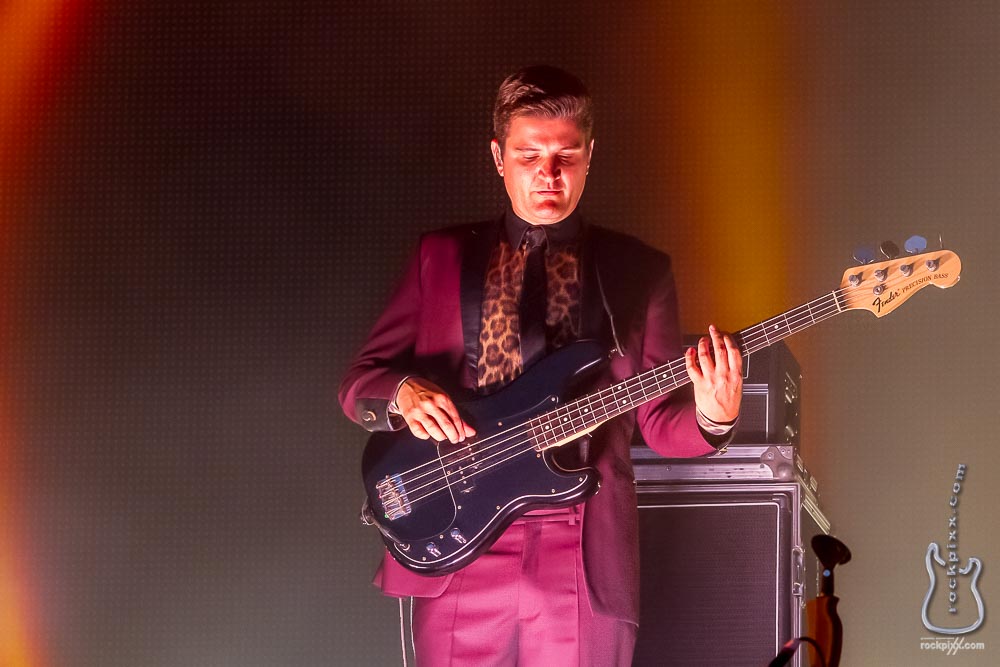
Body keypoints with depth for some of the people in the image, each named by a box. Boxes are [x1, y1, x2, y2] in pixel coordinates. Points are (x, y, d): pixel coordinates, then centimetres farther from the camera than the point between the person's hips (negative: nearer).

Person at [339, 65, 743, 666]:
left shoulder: (639, 271, 7)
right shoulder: (443, 257, 9)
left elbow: (659, 419, 7)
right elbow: (360, 380, 9)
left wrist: (711, 417, -14)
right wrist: (404, 393, -12)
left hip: (586, 564, 0)